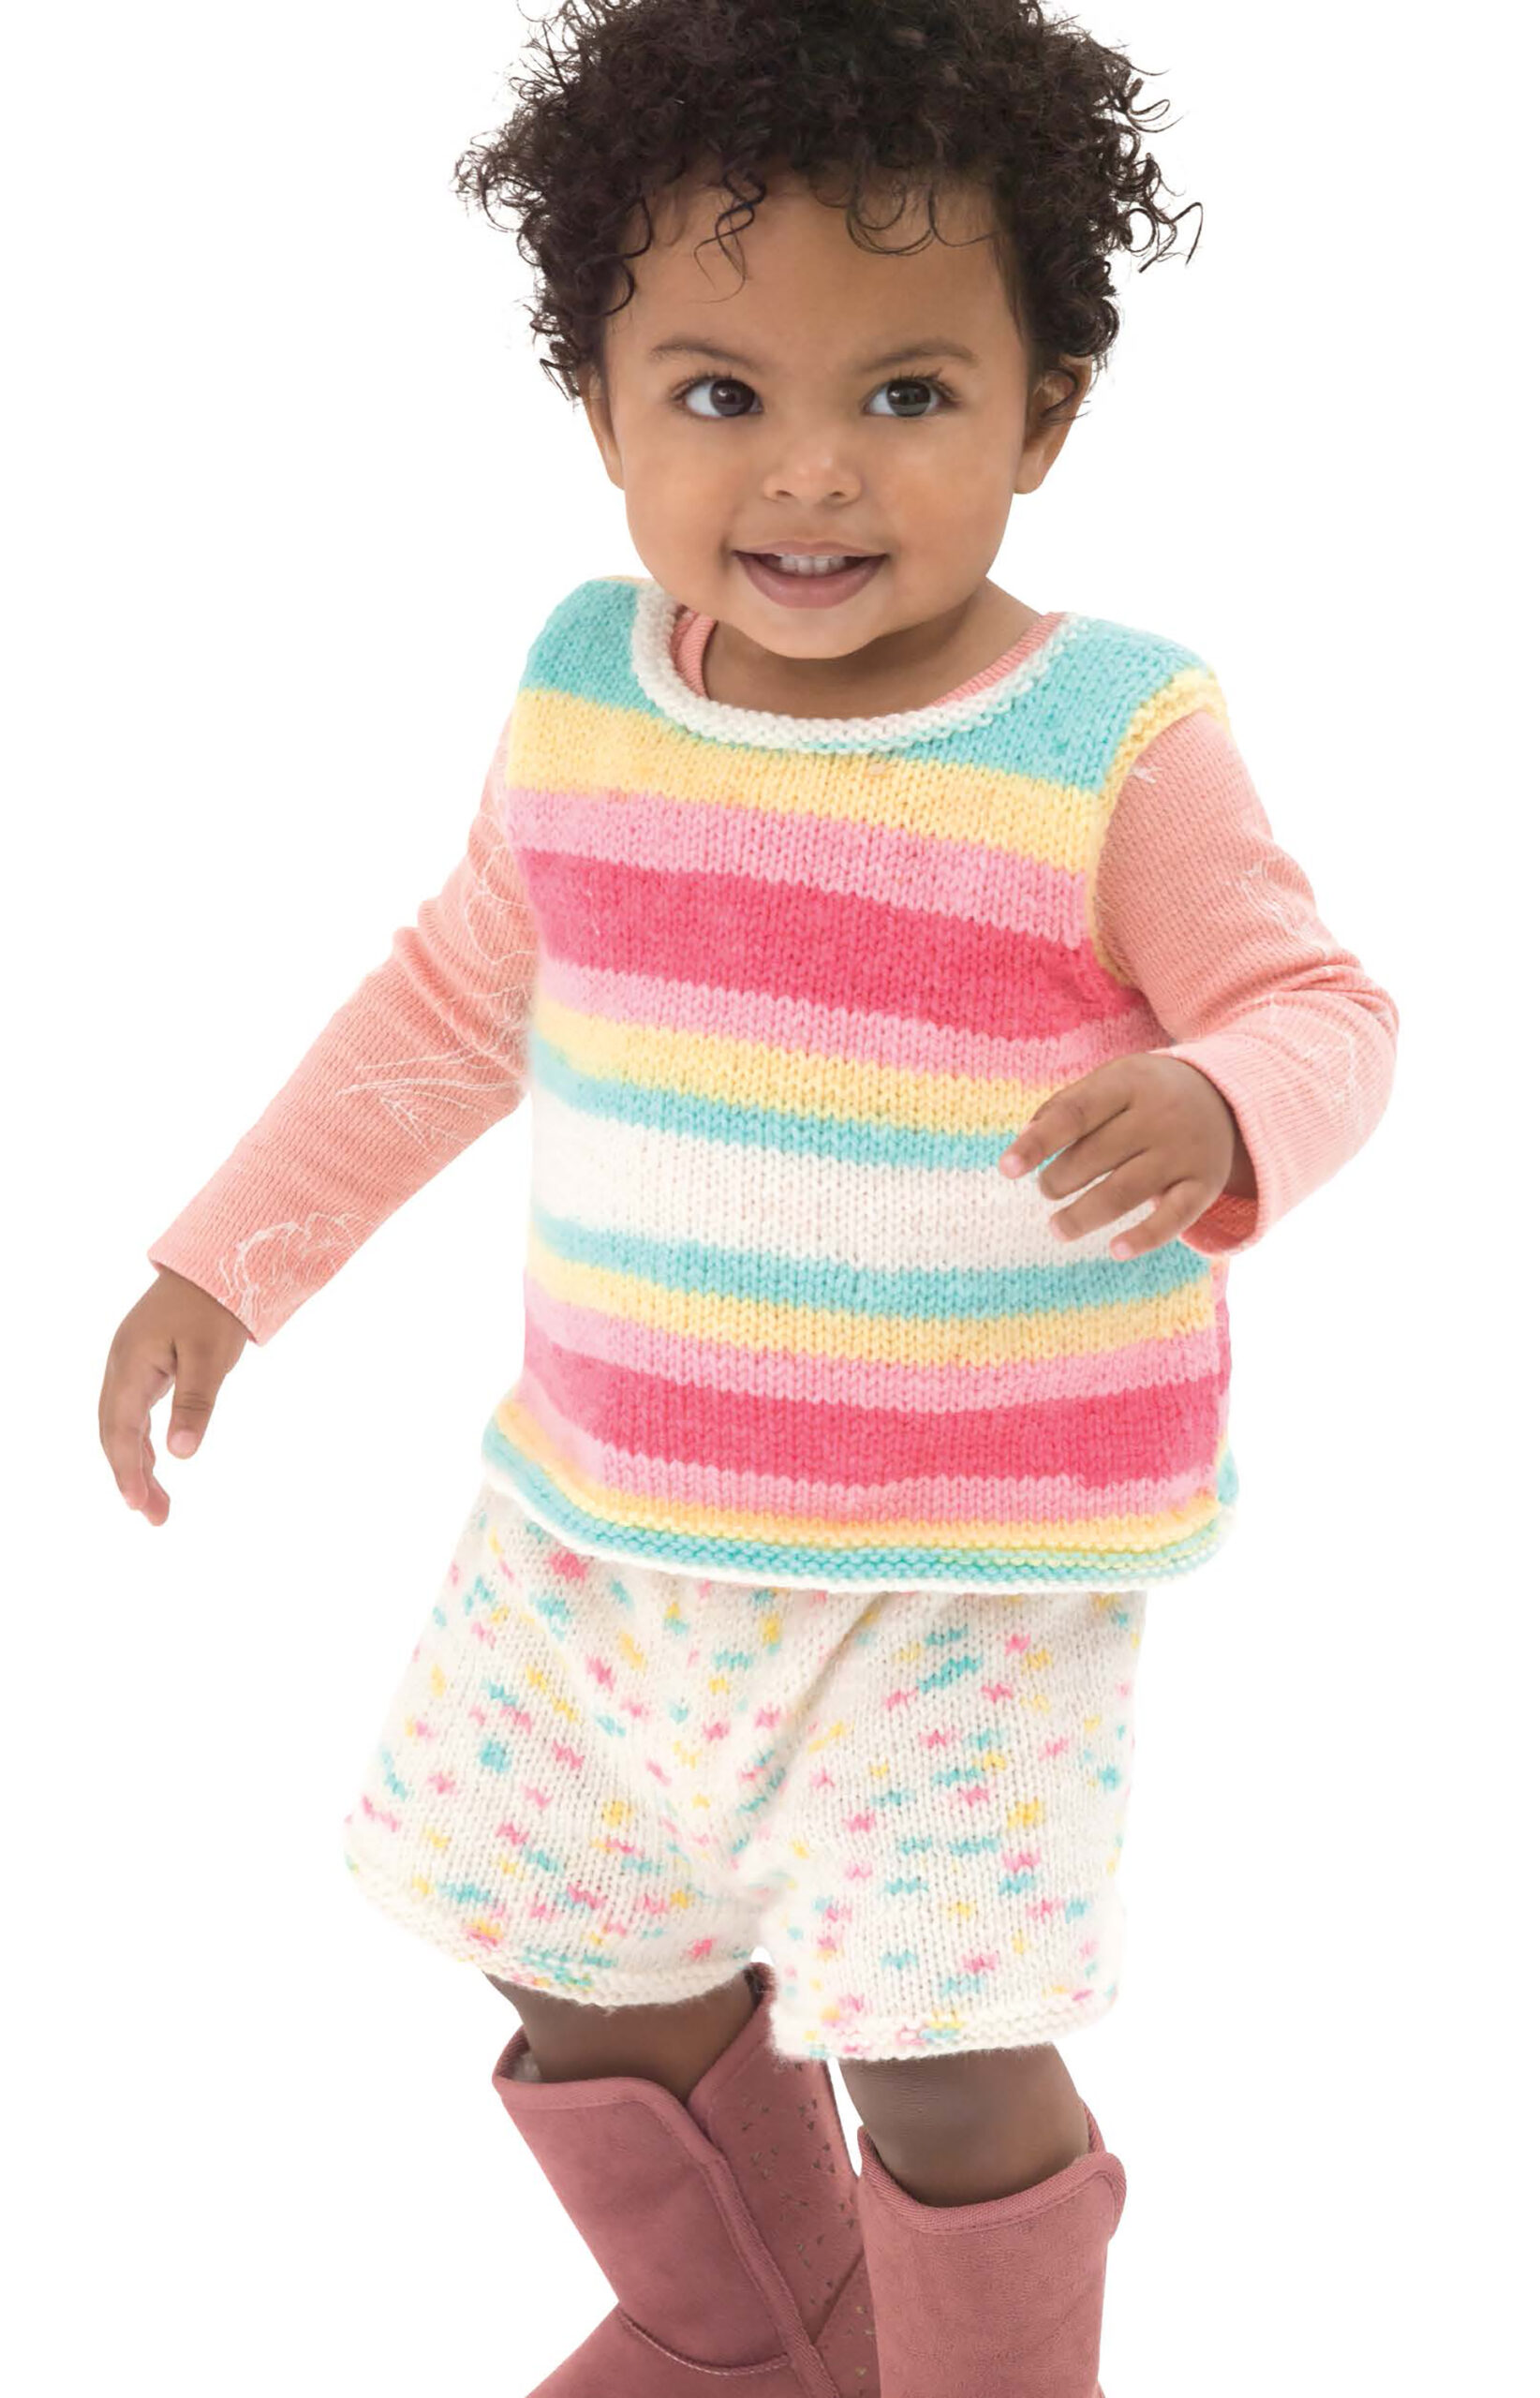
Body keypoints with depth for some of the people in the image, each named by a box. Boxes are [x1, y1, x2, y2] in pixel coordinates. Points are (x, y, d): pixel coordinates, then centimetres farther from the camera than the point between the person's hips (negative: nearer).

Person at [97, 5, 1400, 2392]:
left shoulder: (1111, 741, -16)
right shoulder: (587, 690, -2)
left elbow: (1319, 1008, -10)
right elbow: (459, 993, 12)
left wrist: (1215, 1108, -33)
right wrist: (230, 1255, 14)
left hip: (979, 1566, -5)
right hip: (607, 1520, 6)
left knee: (945, 2063, -5)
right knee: (582, 1974, 20)